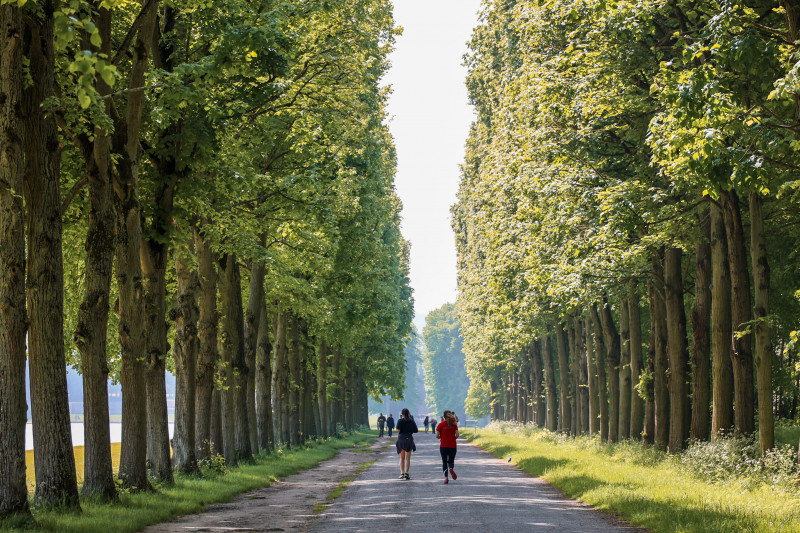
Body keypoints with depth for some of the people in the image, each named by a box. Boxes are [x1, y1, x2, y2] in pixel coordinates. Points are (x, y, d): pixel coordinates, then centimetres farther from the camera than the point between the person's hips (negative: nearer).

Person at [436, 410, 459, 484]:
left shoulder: (441, 424, -4)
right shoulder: (454, 424, -1)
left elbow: (437, 436, -7)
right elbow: (457, 435, -6)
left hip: (443, 446, -1)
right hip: (452, 446, 1)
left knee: (444, 462, 8)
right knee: (451, 461, 12)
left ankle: (446, 478, -3)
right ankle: (451, 468, -23)